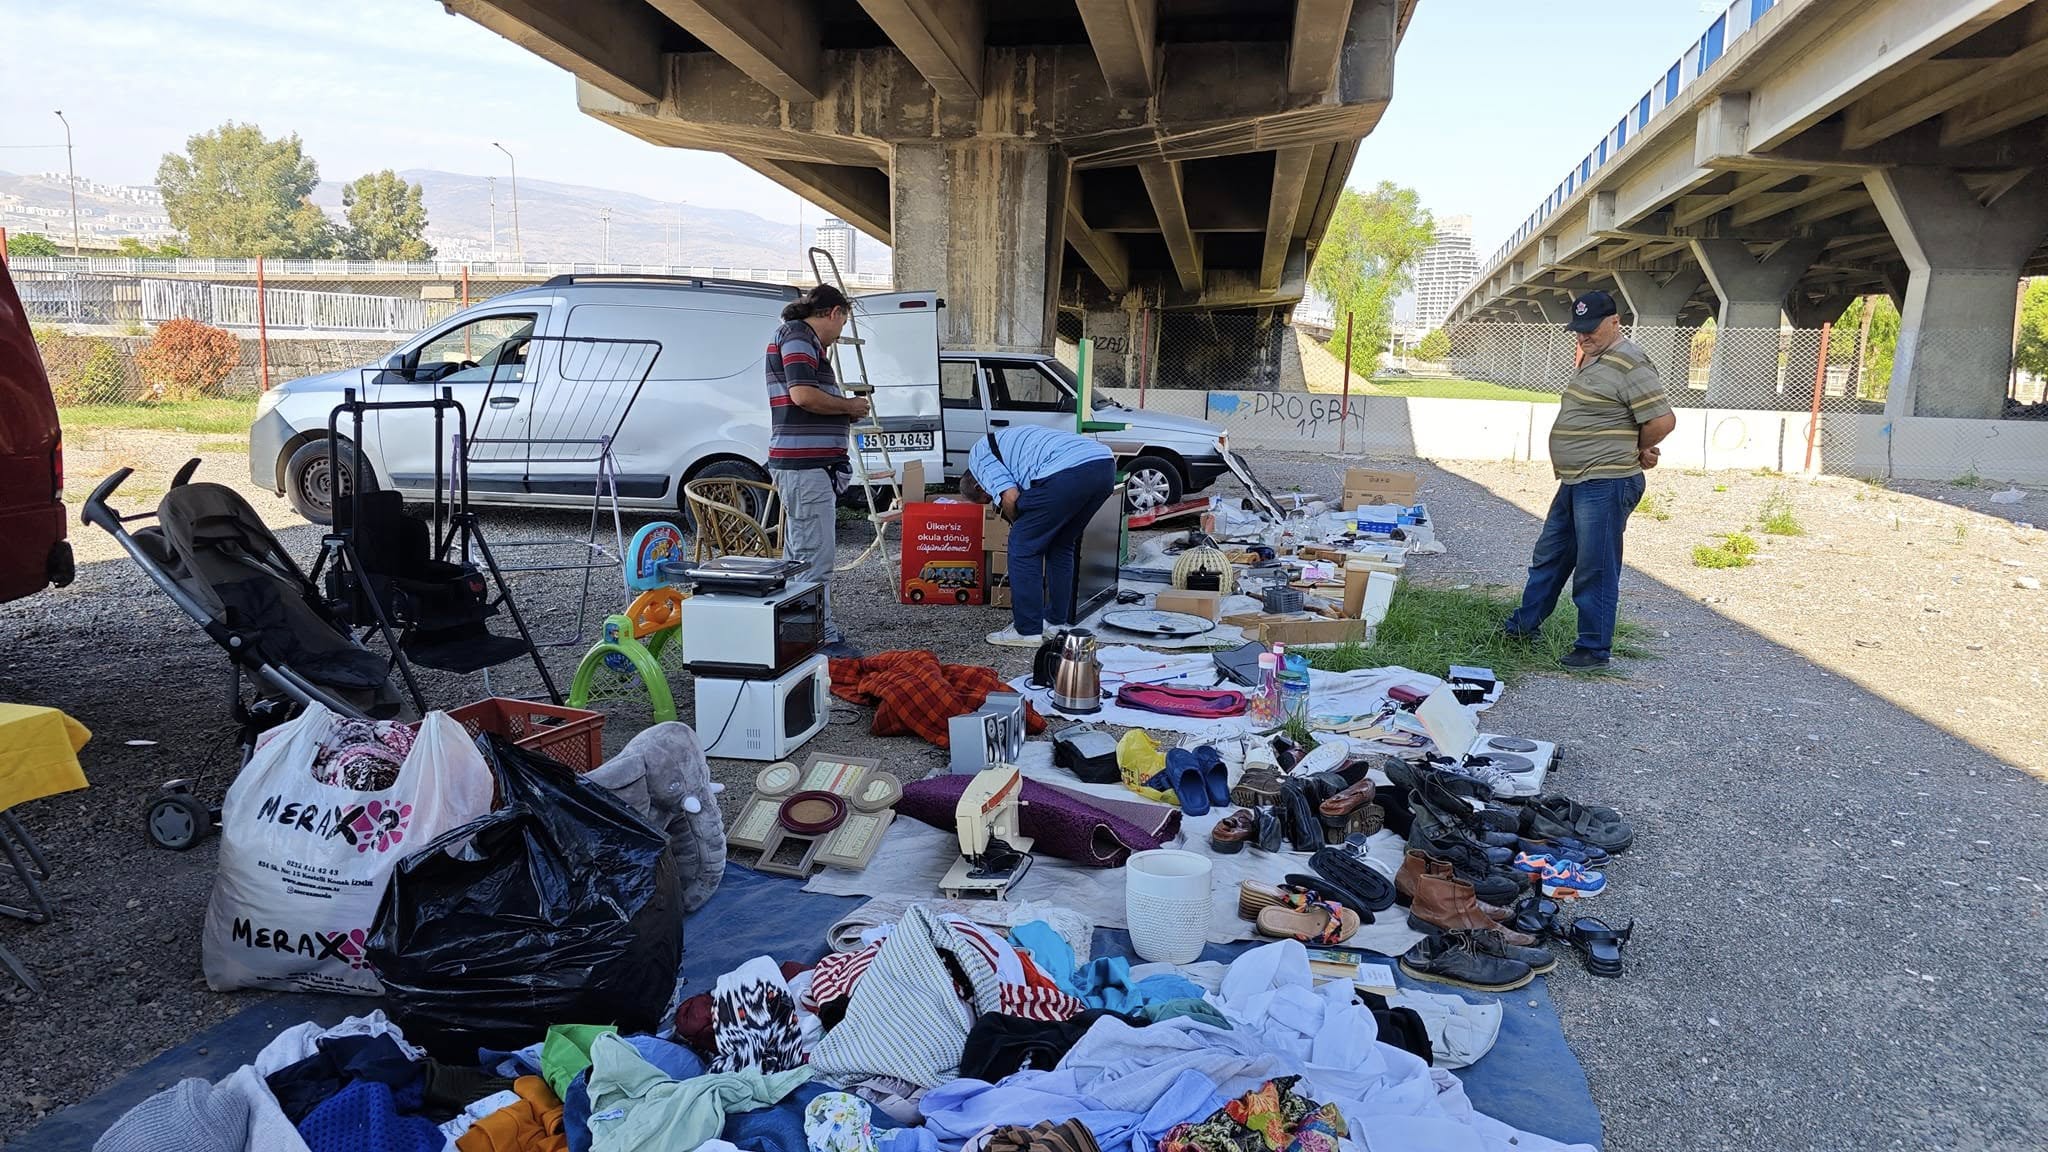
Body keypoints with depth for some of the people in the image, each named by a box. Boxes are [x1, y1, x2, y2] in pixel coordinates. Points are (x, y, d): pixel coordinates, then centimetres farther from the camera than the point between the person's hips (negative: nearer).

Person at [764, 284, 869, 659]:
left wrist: (843, 407, 13)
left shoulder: (799, 337, 23)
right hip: (806, 465, -11)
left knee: (799, 552, 16)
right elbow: (803, 395, -22)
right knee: (816, 556, -9)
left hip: (804, 465, 11)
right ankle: (822, 639, -7)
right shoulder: (798, 336, -9)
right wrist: (848, 406, -8)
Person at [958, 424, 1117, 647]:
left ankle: (1028, 630, 11)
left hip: (1067, 473, -8)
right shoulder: (1009, 438, 40)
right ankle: (1058, 621, 31)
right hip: (1105, 464, 8)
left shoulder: (978, 454, 16)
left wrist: (1017, 524, 19)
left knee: (1024, 546, 8)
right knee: (1062, 545, 25)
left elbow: (1010, 497, 0)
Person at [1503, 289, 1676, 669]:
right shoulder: (1591, 359, 15)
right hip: (1575, 482, 10)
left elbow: (1662, 420, -22)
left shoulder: (1628, 363, -17)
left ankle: (1594, 650, 9)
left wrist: (1635, 451, -5)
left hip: (1605, 485, -10)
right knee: (1548, 557, 20)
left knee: (1595, 572, -2)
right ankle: (1525, 624, 34)